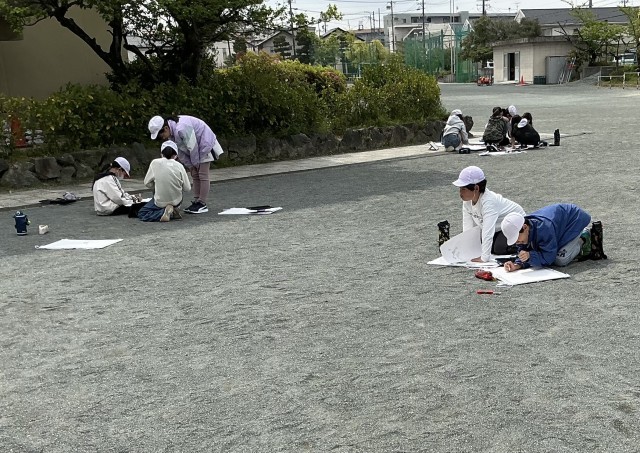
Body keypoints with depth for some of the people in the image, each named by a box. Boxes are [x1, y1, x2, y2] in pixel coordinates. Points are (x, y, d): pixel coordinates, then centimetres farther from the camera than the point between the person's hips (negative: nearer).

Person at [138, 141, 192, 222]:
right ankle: (174, 210, 12)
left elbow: (147, 183, -3)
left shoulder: (155, 163, -9)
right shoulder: (179, 166, -8)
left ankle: (163, 212, -10)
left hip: (160, 202, -4)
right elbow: (187, 188, -4)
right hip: (177, 201, 4)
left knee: (141, 214, 13)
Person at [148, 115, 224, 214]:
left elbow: (192, 147, -27)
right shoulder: (171, 132, -5)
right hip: (195, 149, 9)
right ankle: (196, 201, 13)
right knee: (195, 175, 9)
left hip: (205, 145, -9)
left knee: (203, 175, -10)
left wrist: (195, 163, -13)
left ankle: (202, 204, -8)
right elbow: (180, 151, 2)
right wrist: (190, 166, -1)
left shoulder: (181, 129, -35)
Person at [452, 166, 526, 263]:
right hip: (499, 226, 8)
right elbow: (468, 227, -13)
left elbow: (488, 232, -49)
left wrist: (484, 258, -53)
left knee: (500, 248, -24)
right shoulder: (467, 201, -16)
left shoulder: (489, 201, -41)